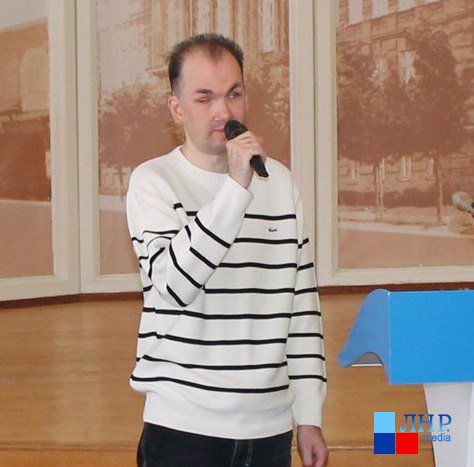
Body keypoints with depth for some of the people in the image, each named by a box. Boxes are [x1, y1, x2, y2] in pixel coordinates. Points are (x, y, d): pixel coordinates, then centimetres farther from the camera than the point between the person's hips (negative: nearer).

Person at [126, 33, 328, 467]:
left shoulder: (280, 181, 8)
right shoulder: (153, 182, -4)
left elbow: (303, 306, 10)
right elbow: (172, 284, -20)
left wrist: (310, 416, 8)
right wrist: (237, 187, -22)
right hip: (185, 428, -4)